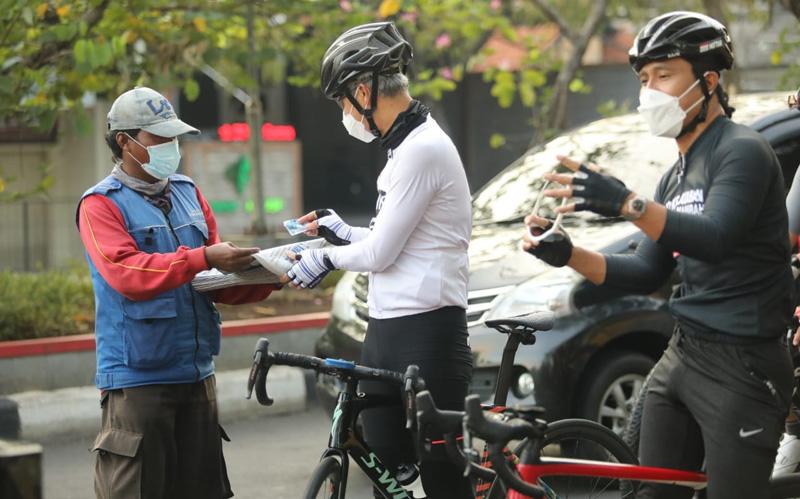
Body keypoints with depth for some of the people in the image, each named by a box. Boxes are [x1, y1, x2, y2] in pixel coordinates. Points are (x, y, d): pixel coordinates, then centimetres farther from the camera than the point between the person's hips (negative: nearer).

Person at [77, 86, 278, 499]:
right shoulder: (101, 204, -3)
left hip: (197, 373, 6)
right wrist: (203, 258, -28)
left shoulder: (189, 194, 16)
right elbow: (127, 274, -20)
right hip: (137, 380, -6)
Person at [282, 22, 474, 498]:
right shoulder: (407, 146, 15)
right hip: (387, 331, 10)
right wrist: (343, 233, 26)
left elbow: (380, 253, -16)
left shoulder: (423, 149, -17)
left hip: (427, 334, -10)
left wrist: (326, 259, 0)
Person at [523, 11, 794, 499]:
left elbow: (715, 238, -28)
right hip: (682, 353, 9)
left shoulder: (743, 151, -12)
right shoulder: (678, 175, 16)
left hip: (742, 365, -9)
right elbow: (647, 274, 16)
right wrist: (567, 254, 1)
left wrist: (627, 203, -41)